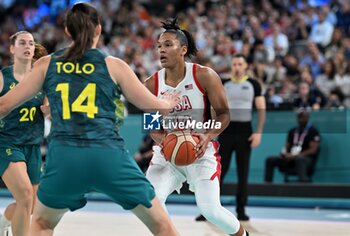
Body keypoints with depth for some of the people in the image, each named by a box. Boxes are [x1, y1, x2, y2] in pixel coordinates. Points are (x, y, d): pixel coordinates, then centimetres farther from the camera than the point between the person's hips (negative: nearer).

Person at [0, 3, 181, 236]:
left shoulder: (46, 64, 12)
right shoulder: (113, 65, 8)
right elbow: (153, 106, 15)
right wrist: (169, 103, 38)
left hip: (63, 157, 1)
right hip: (109, 155, -1)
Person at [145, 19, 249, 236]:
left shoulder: (204, 76, -12)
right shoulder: (152, 85, -4)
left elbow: (224, 114, -9)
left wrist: (208, 136, -27)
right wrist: (161, 140, -17)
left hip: (201, 150, -3)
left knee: (210, 209, -9)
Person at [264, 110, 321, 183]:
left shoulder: (313, 131, -3)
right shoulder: (292, 131, 18)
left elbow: (313, 150, -13)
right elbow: (287, 147, 20)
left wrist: (295, 156, -19)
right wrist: (285, 154, -6)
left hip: (307, 159, -7)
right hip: (291, 158, 7)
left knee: (299, 159, -43)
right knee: (270, 160, -9)